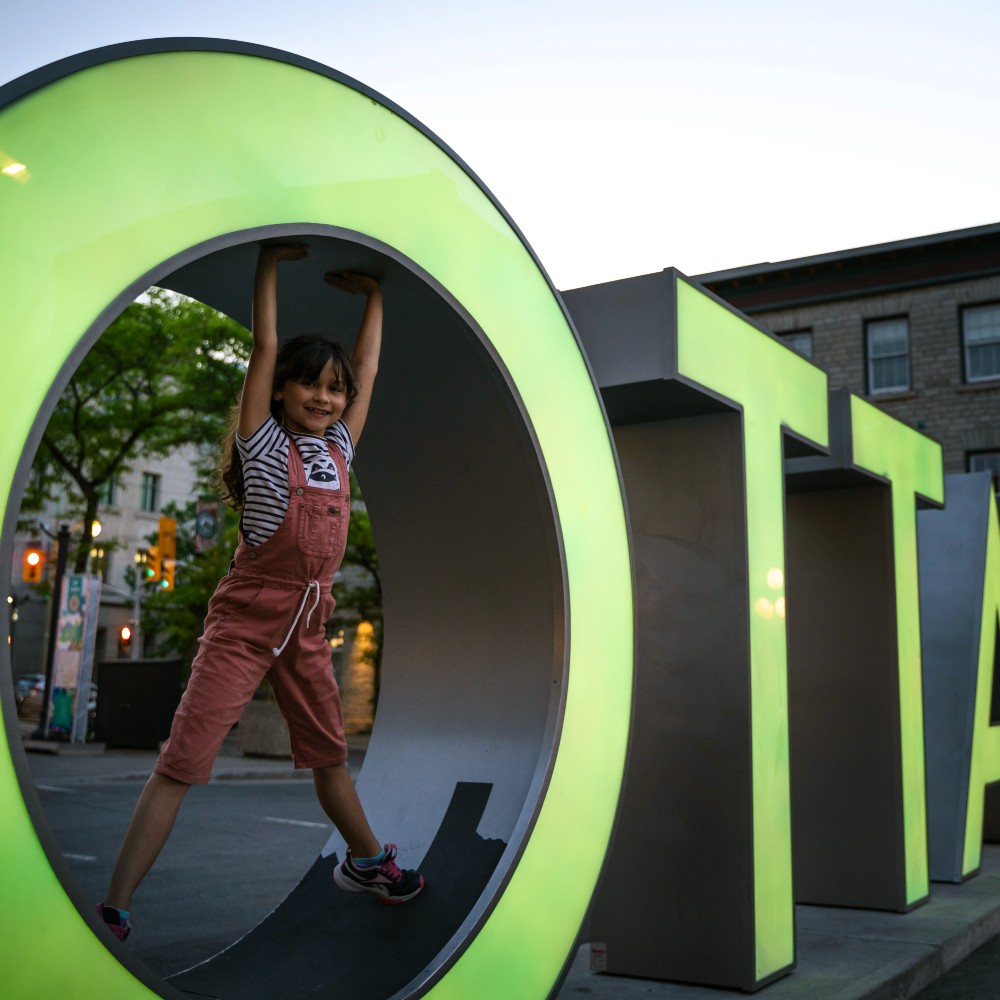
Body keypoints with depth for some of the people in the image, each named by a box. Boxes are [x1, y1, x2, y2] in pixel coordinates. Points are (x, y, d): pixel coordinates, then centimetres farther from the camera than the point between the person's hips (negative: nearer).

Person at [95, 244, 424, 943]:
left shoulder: (338, 448, 9)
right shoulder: (264, 443, -5)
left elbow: (368, 369, 15)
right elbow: (265, 347, -9)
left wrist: (374, 295, 21)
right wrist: (270, 265, -3)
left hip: (308, 627, 6)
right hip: (244, 621, -5)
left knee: (329, 754, 19)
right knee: (182, 762, -9)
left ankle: (366, 862, 36)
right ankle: (114, 907, -5)